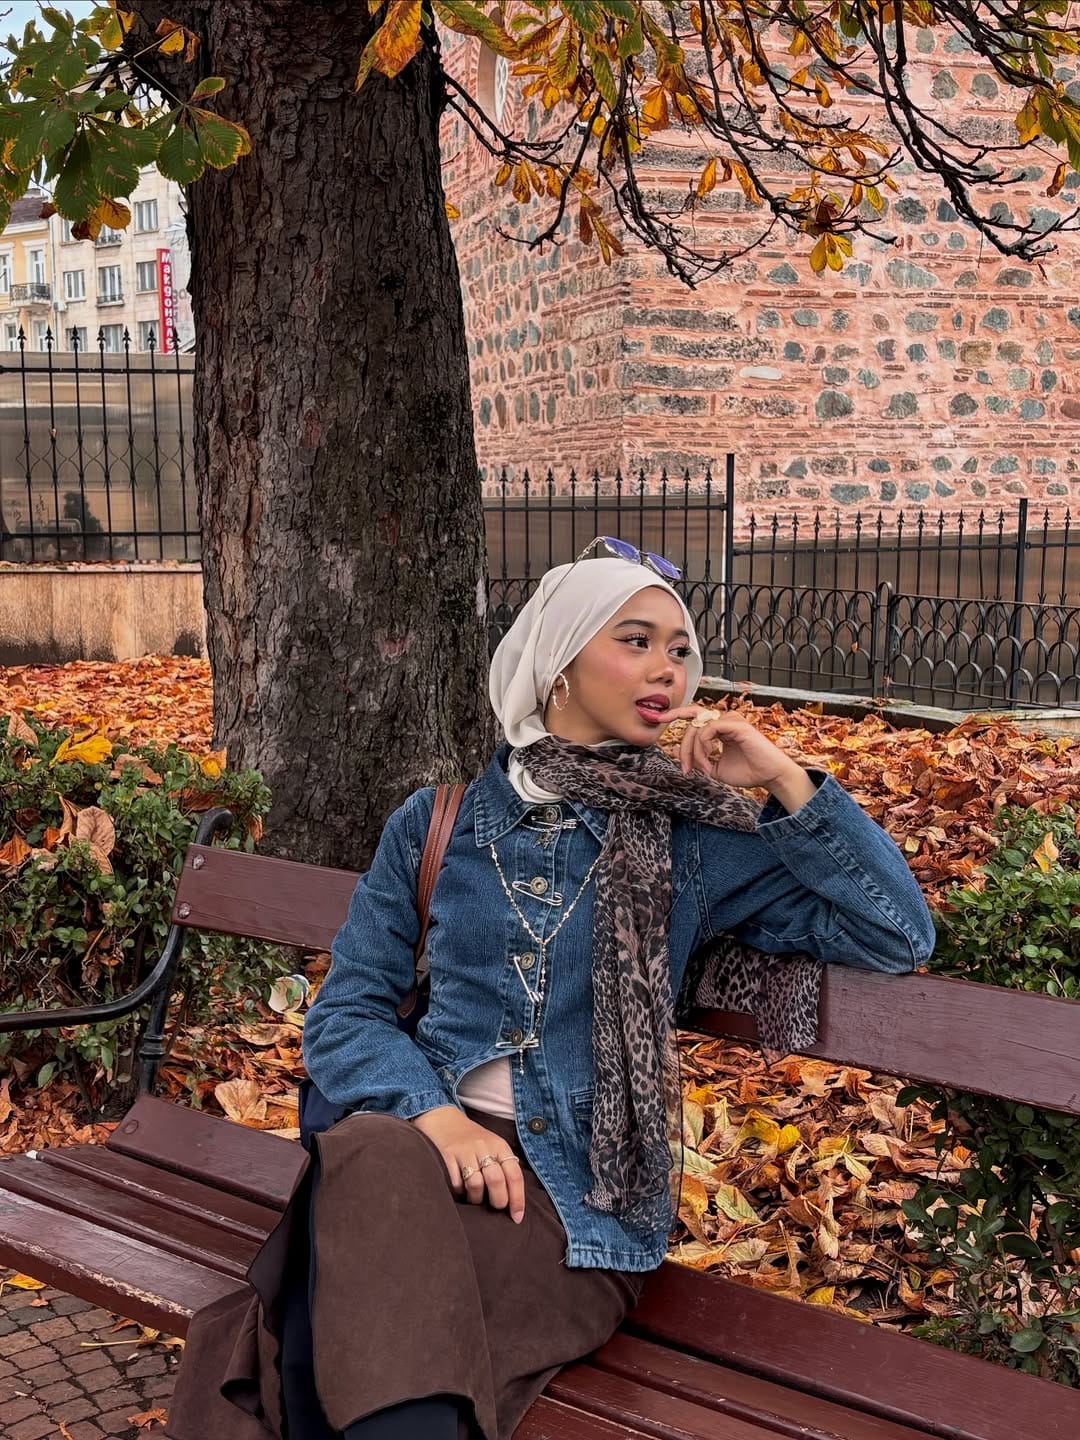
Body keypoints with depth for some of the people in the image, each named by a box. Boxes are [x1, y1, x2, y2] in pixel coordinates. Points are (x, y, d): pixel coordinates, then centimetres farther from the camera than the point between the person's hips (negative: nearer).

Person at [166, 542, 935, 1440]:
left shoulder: (696, 840, 7)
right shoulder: (439, 823, 10)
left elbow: (900, 936, 3)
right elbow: (348, 1011, 7)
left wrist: (785, 782, -4)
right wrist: (433, 1113, -13)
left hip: (581, 1179, -2)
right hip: (426, 1140, 3)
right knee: (366, 1160, -35)